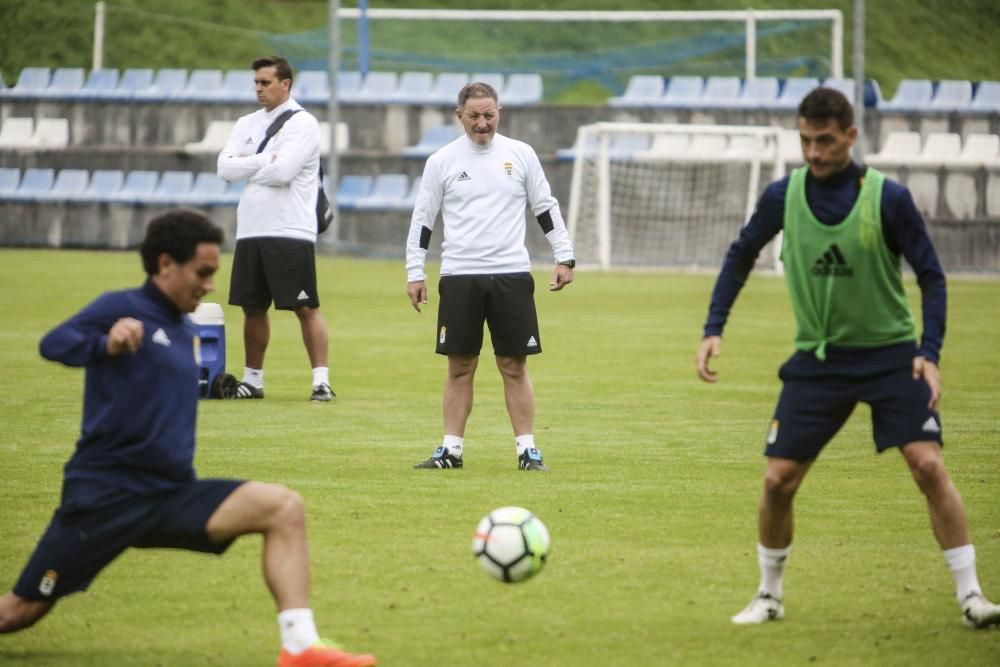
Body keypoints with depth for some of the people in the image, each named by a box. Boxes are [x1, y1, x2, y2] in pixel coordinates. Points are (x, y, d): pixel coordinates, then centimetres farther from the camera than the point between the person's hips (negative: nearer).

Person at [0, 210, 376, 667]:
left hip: (172, 495, 6)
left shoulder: (186, 331, 16)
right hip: (106, 492, -6)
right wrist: (106, 344, -42)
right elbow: (53, 344, -24)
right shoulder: (122, 308, -6)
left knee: (284, 508, -14)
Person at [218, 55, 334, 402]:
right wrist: (266, 159, -9)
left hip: (290, 231, -7)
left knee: (305, 307, -7)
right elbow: (225, 168, 2)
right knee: (253, 307, 11)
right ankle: (252, 379, 20)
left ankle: (321, 379, -8)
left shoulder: (302, 123, -5)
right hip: (251, 230, 7)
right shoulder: (248, 124, 15)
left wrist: (246, 165, -2)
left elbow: (283, 171, -18)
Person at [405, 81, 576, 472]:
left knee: (515, 367, 1)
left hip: (512, 276, 0)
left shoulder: (520, 155, 5)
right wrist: (415, 272, 3)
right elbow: (422, 220, 7)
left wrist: (564, 257, 6)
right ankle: (451, 450, 8)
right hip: (459, 277, 0)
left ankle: (527, 449, 5)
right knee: (460, 367, 3)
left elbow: (546, 209, 11)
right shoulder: (442, 161, 3)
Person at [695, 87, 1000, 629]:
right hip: (817, 360, 2)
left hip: (889, 354, -2)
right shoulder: (783, 196, -4)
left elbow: (930, 275, -5)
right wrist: (714, 328, 3)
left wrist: (929, 352, -16)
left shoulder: (888, 198, -11)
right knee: (778, 481, -2)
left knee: (928, 465, -16)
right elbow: (741, 256, 12)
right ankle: (769, 596, 20)